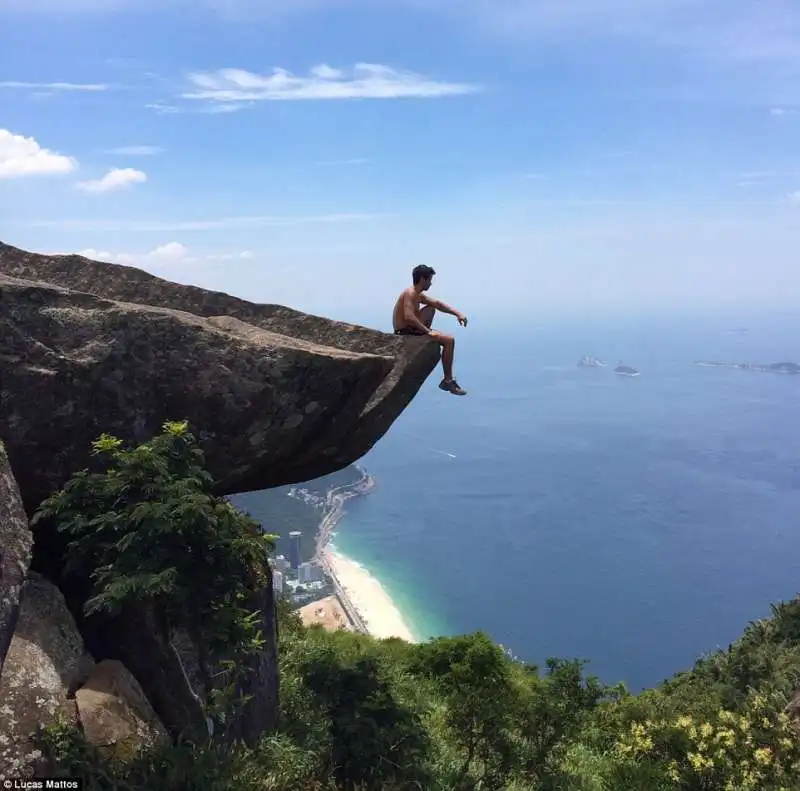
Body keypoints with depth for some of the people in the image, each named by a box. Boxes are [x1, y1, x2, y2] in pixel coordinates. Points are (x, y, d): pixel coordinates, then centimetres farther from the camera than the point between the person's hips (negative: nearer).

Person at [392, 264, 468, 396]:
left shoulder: (419, 295, 13)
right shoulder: (410, 293, -17)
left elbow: (438, 303, 18)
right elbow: (408, 317, -30)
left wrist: (457, 313, 8)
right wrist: (428, 331, -26)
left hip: (411, 328, 10)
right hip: (405, 332, -10)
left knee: (431, 308, 24)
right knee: (449, 340, -14)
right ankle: (448, 381, -8)